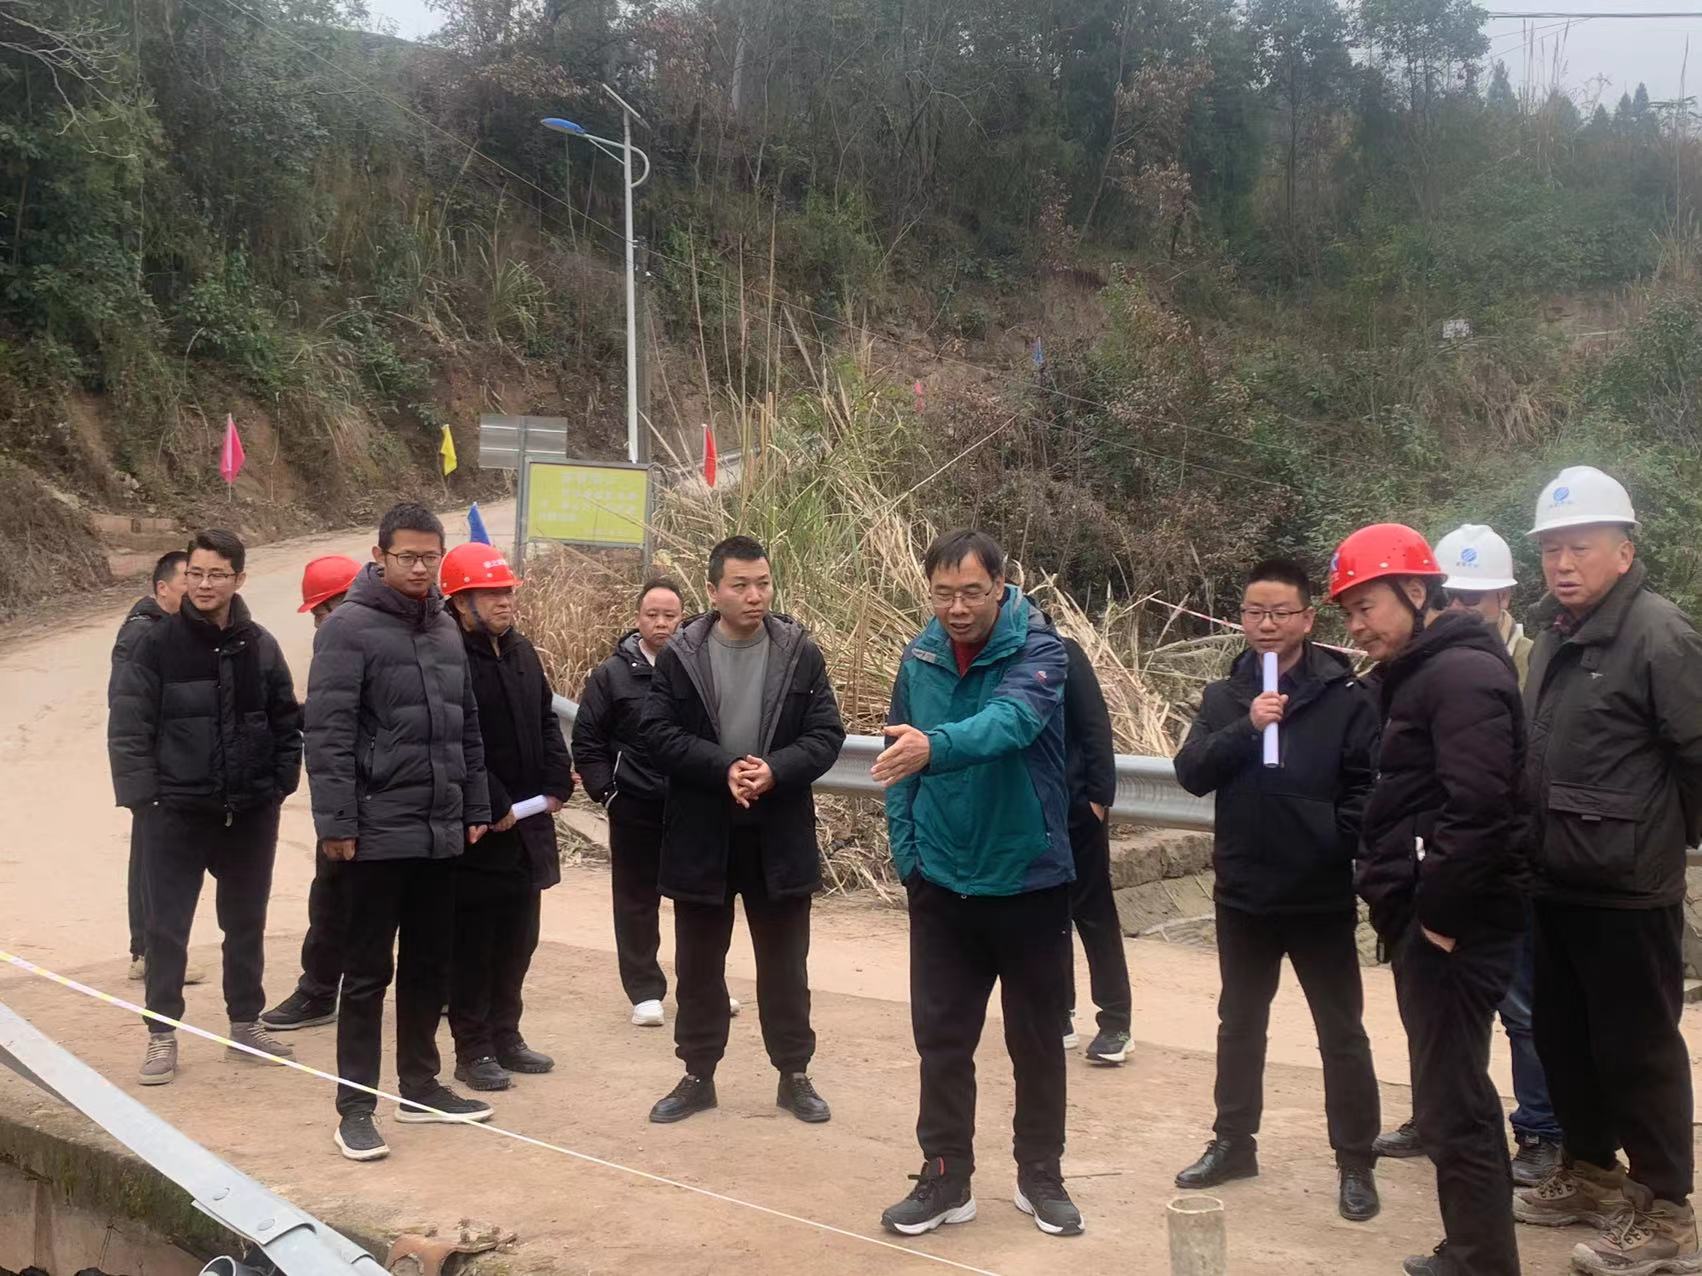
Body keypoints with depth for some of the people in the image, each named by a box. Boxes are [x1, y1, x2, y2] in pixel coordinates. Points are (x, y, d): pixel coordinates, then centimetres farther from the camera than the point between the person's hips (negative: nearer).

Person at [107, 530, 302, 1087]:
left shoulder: (259, 646, 4)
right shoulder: (156, 644, -7)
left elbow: (286, 722, 10)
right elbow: (128, 728, -8)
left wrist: (280, 785, 3)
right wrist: (141, 798, -13)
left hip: (251, 812, 3)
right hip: (176, 811, -3)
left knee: (246, 922, 14)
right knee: (166, 927, 2)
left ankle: (246, 1023, 27)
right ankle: (162, 1036, 14)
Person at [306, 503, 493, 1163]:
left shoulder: (446, 630, 13)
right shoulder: (348, 627, -9)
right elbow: (328, 732, -13)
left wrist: (475, 807, 14)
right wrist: (336, 823, -17)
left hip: (442, 834, 7)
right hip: (377, 833, -7)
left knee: (430, 966, 15)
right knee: (368, 972, 1)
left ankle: (420, 1085, 28)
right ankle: (355, 1107, 10)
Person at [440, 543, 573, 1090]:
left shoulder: (522, 651, 11)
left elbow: (547, 721, 15)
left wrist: (556, 784, 2)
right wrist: (492, 807, -18)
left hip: (527, 823, 8)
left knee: (518, 939, 16)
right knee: (473, 942, 3)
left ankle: (505, 1036, 29)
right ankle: (472, 1050, 13)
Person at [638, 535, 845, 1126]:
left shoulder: (801, 653, -2)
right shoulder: (679, 655, -3)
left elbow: (826, 734, -4)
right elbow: (658, 733, -7)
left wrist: (774, 770, -21)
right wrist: (723, 768, -21)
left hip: (779, 833, 0)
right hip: (700, 832, 0)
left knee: (784, 963, 11)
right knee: (697, 963, 12)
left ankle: (794, 1075, 24)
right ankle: (698, 1075, 25)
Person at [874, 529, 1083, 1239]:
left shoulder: (1038, 650, -14)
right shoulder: (919, 657, -1)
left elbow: (1011, 720, -34)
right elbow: (898, 761, 6)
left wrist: (934, 746, -51)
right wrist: (906, 853, -1)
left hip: (1029, 880, -3)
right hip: (942, 883, 3)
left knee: (1037, 1040, 11)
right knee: (941, 1038, 8)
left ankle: (1040, 1178, 27)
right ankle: (946, 1179, 22)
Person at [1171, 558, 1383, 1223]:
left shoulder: (1346, 696, -7)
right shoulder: (1224, 696, 4)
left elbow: (1369, 788, -8)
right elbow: (1191, 772, -7)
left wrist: (1338, 845, -18)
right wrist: (1247, 727, -20)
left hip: (1322, 897, -4)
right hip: (1242, 893, 4)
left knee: (1341, 1032, 7)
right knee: (1239, 1023, 17)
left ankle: (1355, 1162, 19)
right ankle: (1233, 1141, 31)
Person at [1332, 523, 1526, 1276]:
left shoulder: (1461, 673, -15)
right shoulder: (1418, 674, 17)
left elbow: (1478, 809, -25)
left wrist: (1438, 915, -20)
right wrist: (1409, 907, 13)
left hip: (1451, 921, -11)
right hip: (1427, 914, 11)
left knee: (1452, 1105, -6)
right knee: (1455, 1096, 17)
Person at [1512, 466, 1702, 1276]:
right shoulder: (1555, 634, 10)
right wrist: (1546, 841, 13)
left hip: (1628, 889, -8)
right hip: (1559, 883, 8)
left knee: (1637, 1049, 1)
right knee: (1562, 1038, 17)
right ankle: (1591, 1173, 34)